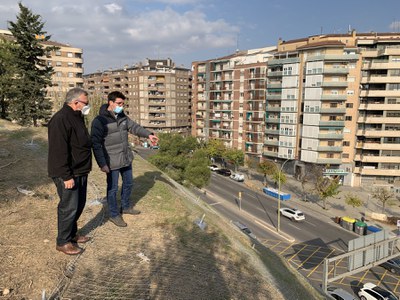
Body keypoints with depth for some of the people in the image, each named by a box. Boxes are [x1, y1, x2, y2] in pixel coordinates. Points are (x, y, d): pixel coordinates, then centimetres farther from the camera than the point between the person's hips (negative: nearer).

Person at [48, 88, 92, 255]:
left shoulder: (76, 117, 13)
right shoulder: (61, 119, -20)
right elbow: (59, 151, -25)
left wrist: (84, 169, 22)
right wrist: (66, 176, -25)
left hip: (80, 172, 10)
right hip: (68, 175, -10)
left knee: (79, 205, 18)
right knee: (69, 207, -1)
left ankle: (72, 233, 35)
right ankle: (63, 242, 16)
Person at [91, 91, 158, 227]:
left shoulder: (123, 117, 5)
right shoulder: (99, 120, -17)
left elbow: (134, 127, 9)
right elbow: (96, 144, -17)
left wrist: (148, 134, -8)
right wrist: (102, 164, -20)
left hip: (126, 159, 7)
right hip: (112, 162, -7)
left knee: (128, 183, 21)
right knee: (113, 188, 7)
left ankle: (126, 207, 42)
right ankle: (114, 214, 25)